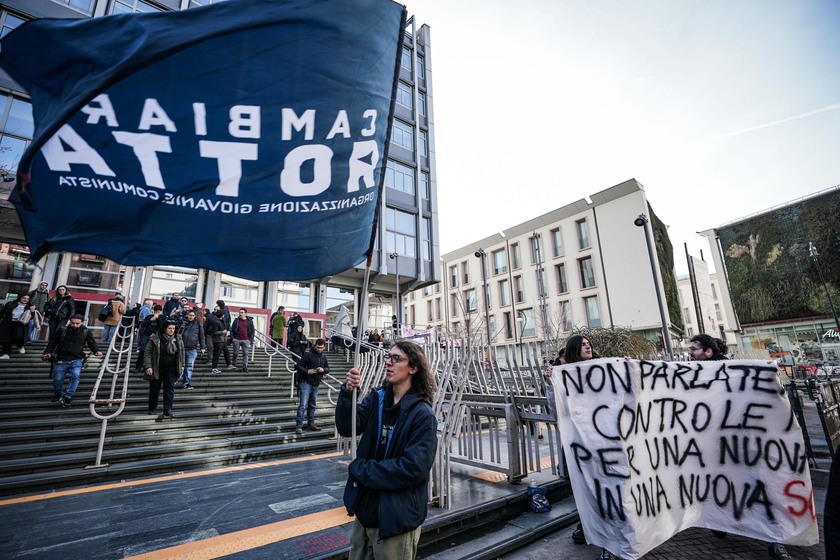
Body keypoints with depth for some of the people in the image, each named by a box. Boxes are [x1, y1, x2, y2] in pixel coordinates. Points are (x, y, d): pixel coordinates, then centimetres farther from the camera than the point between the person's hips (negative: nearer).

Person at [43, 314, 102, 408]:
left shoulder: (86, 332, 0)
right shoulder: (62, 330, -1)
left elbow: (92, 343, 11)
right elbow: (53, 341, 11)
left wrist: (96, 351, -5)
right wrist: (48, 352, 1)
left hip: (76, 360, -1)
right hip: (61, 360, 1)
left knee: (75, 376, -22)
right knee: (58, 379, 6)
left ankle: (67, 397, -13)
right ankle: (57, 395, 36)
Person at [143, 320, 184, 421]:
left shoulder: (178, 339, 1)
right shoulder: (155, 339, -9)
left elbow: (182, 352, 10)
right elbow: (147, 353, -7)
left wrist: (182, 365, 11)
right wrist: (148, 366, -13)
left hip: (171, 368, 2)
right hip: (157, 368, -1)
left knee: (170, 388, -3)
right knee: (154, 389, 10)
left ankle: (167, 410, -1)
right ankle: (152, 408, 30)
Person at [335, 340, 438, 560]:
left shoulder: (422, 414, -19)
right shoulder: (376, 398, -2)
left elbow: (413, 468, -23)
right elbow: (346, 427, -10)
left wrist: (359, 469, -18)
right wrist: (347, 393, -27)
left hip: (396, 516, -5)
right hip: (366, 509, 6)